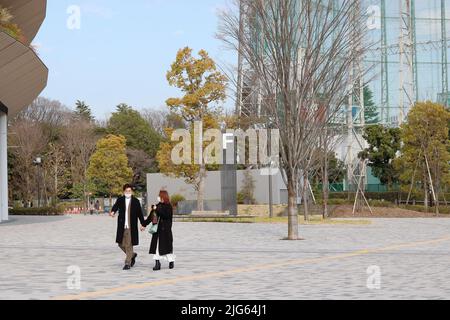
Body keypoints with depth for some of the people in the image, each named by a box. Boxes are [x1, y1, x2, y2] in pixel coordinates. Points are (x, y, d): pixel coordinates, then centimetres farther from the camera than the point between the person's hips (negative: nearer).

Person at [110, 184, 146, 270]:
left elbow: (140, 213, 5)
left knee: (129, 245, -4)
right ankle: (132, 255, 34)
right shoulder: (120, 200, 6)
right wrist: (112, 212, -32)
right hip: (122, 227, 3)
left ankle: (128, 263, 4)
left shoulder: (136, 201, 2)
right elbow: (115, 207, -9)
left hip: (131, 227, -3)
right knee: (121, 244, 10)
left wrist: (142, 224, 3)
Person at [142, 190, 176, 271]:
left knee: (167, 246, 2)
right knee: (156, 246, 0)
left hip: (165, 229, -5)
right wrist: (144, 225, 20)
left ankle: (171, 261, 20)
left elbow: (165, 215, -24)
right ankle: (157, 263, 2)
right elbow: (151, 216, 17)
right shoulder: (158, 206, 10)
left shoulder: (168, 207, -6)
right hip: (157, 229, 5)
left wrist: (157, 209, -21)